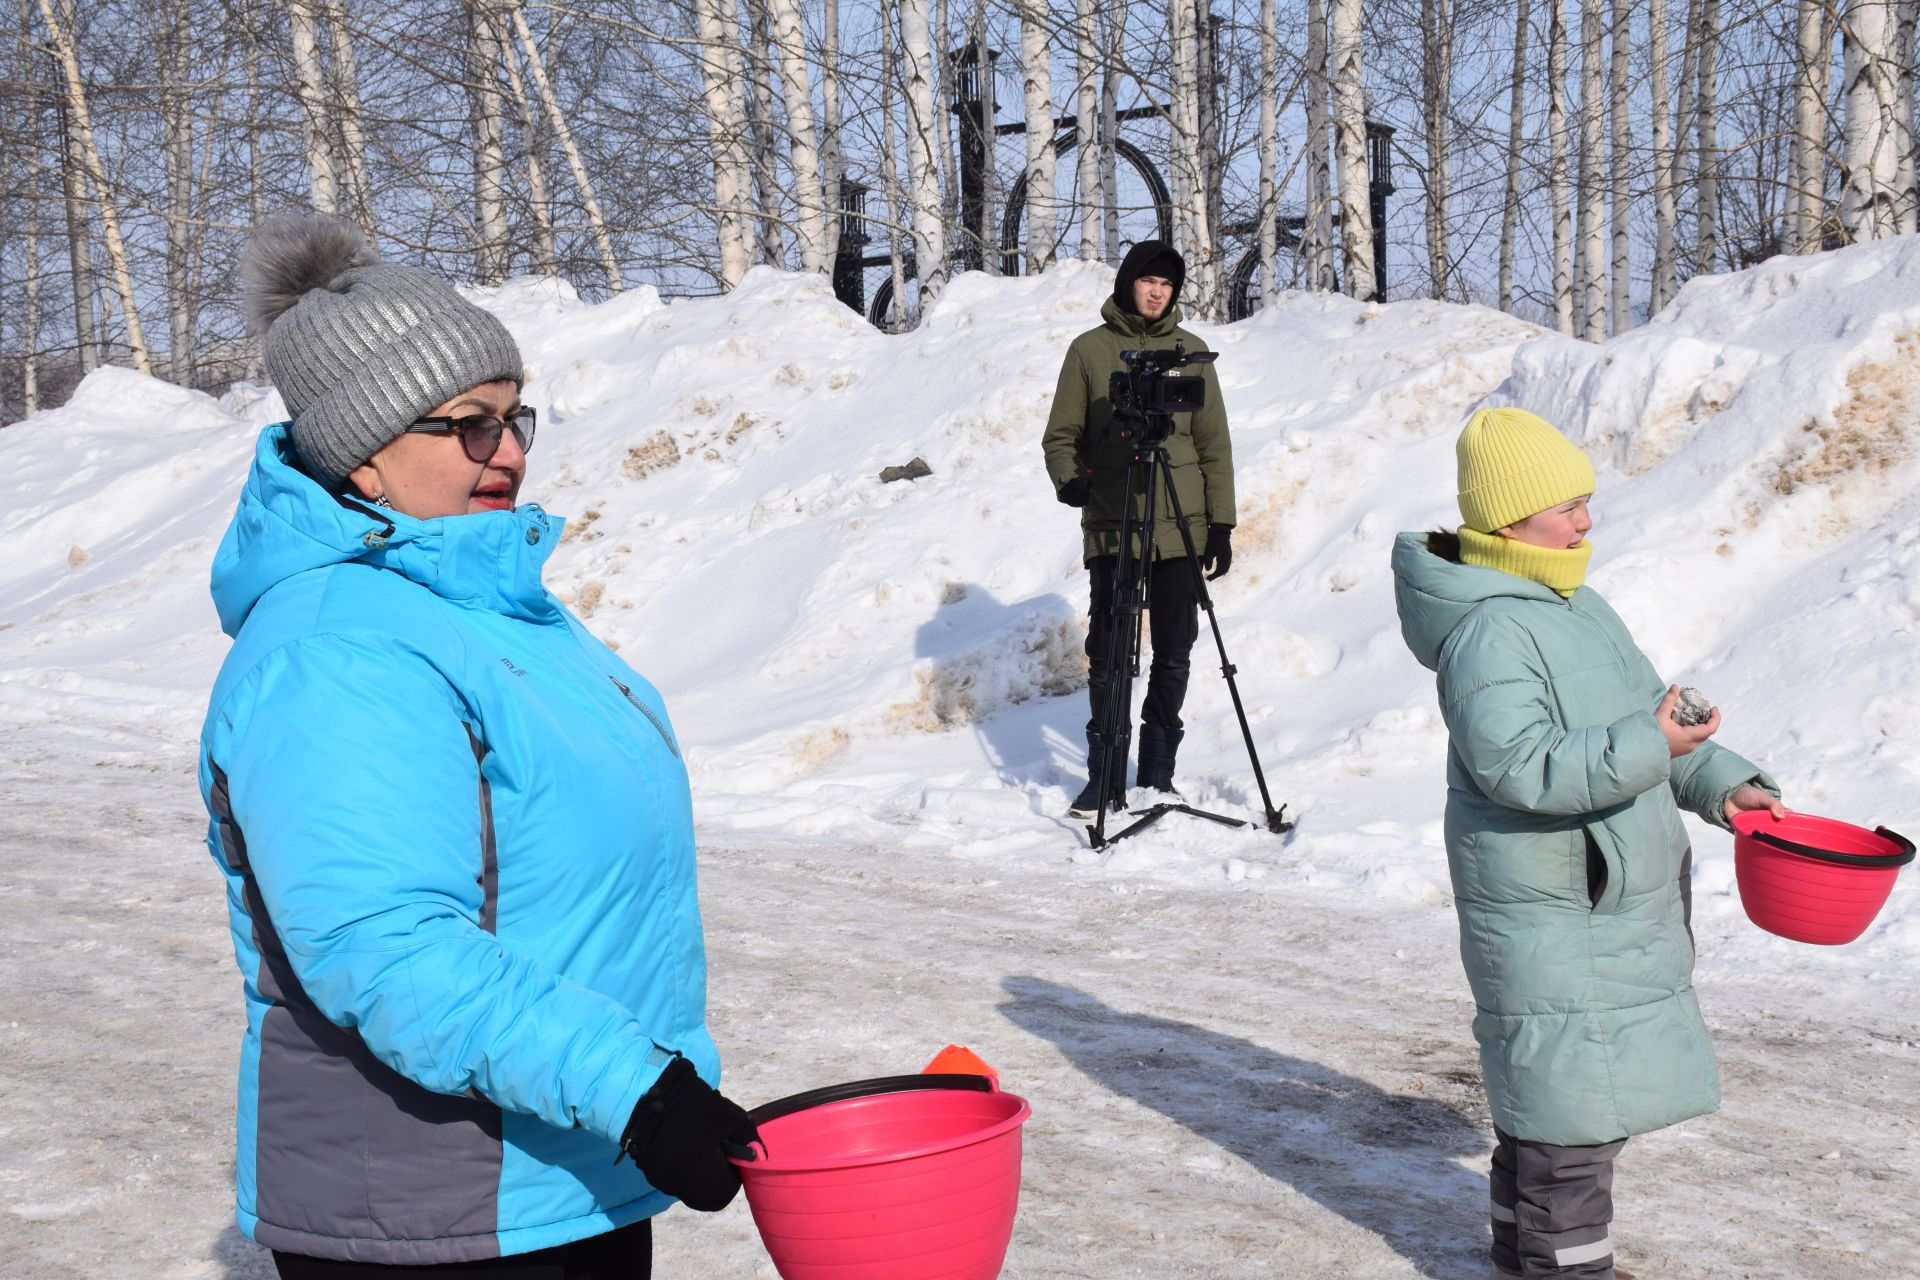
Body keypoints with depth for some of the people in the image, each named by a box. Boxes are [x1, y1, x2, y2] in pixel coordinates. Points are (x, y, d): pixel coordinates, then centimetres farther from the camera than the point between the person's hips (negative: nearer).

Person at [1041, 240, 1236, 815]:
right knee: (1108, 654, -3)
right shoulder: (1090, 350, 5)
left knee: (1174, 651, 5)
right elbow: (1061, 435, 8)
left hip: (1181, 529, 2)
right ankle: (1105, 778, 4)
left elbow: (1214, 443, 10)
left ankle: (1158, 771, 17)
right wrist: (1067, 476, -14)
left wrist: (1221, 522, 4)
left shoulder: (1190, 350, 10)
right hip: (1111, 528, -2)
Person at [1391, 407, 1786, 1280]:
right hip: (1550, 918, -10)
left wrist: (1722, 782, 10)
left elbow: (1644, 710, 21)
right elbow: (1519, 764, -28)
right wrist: (1645, 748, -30)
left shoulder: (1581, 608, 13)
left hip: (1618, 901, 10)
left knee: (1554, 1082, 20)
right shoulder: (1488, 629, -20)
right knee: (1574, 1090, -5)